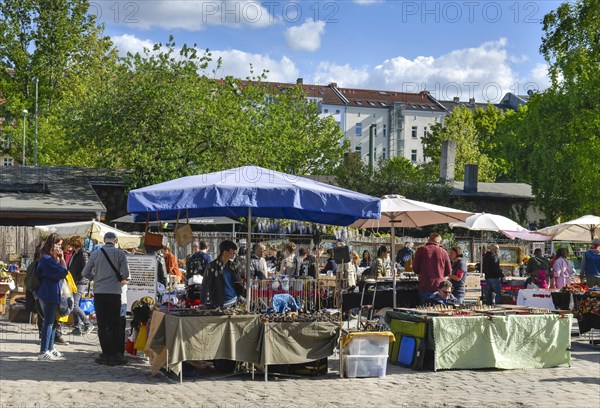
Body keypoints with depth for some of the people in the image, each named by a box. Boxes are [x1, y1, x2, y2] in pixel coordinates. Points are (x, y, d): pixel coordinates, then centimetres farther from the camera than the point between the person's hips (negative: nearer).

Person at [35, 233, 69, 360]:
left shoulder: (50, 258, 15)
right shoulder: (47, 259, -18)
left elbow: (61, 272, 13)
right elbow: (63, 272, -20)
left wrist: (59, 258, 3)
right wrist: (61, 258, -11)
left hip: (52, 295, 10)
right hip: (50, 294, -10)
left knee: (51, 322, 17)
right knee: (49, 322, -6)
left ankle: (50, 348, 25)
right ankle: (43, 352, -3)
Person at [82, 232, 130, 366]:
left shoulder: (95, 254, 2)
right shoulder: (120, 254, -4)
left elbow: (85, 273, 4)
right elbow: (125, 274, -6)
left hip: (99, 292, 2)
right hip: (114, 293, -1)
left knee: (102, 325, 6)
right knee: (114, 325, 5)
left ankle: (106, 354, 6)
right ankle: (115, 355, 4)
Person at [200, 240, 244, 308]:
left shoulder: (232, 265, 8)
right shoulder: (212, 266, -8)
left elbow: (239, 282, 14)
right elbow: (205, 286, -9)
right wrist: (204, 304, -13)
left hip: (234, 302, 5)